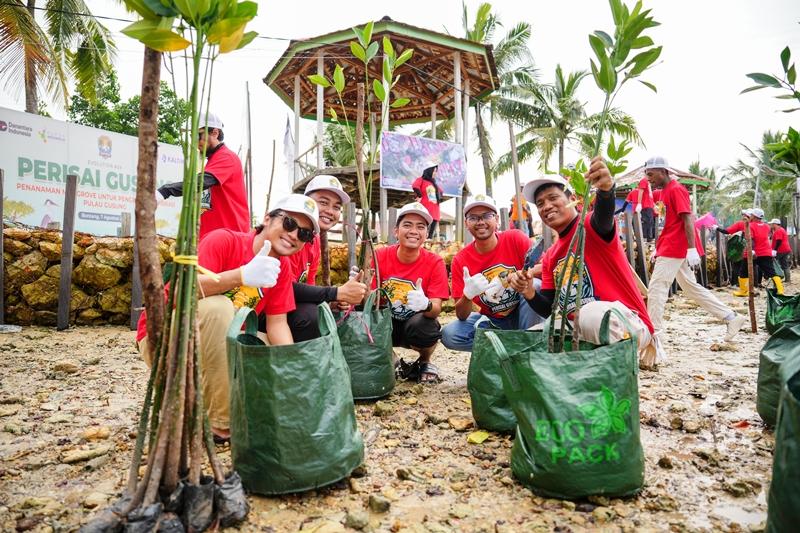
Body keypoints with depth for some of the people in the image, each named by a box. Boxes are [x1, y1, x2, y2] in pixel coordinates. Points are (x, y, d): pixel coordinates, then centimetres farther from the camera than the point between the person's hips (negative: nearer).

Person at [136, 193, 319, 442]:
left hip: (215, 345, 6)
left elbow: (278, 323, -4)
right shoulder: (224, 240, -20)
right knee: (217, 306, -34)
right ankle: (221, 424, -23)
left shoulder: (282, 268, -1)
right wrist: (242, 275, -47)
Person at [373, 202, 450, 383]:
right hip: (387, 323, 2)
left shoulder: (434, 262, -14)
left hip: (417, 323, -1)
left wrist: (426, 305, -44)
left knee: (421, 324, -35)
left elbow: (436, 309, -20)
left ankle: (425, 363, 3)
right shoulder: (380, 256, -11)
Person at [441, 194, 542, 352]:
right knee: (449, 335, -22)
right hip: (492, 321, 2)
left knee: (535, 285, -30)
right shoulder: (460, 261, -10)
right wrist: (468, 295, -32)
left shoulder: (515, 238, -12)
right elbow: (462, 316, -10)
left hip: (523, 314, -1)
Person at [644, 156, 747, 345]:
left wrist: (692, 249, -24)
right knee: (691, 287, 13)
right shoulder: (665, 191, 17)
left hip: (674, 249, -10)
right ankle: (731, 317, 19)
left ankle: (653, 331, -2)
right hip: (673, 248, 10)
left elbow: (688, 219, -18)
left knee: (656, 287, -8)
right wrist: (658, 249, 21)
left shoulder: (675, 190, -11)